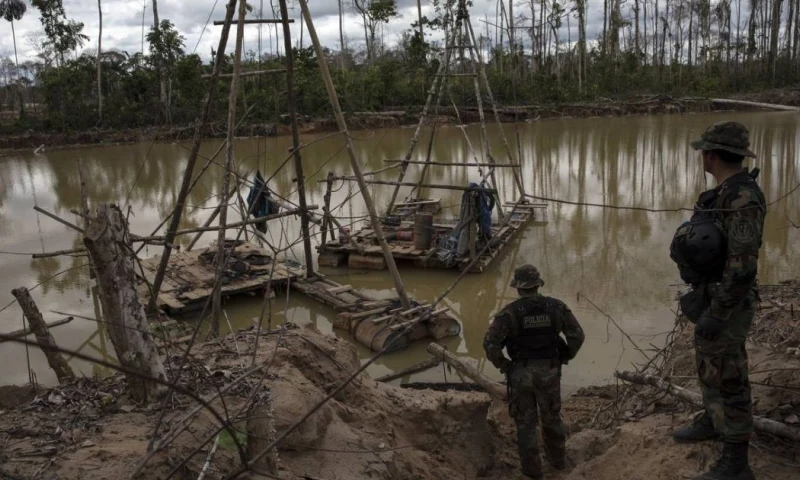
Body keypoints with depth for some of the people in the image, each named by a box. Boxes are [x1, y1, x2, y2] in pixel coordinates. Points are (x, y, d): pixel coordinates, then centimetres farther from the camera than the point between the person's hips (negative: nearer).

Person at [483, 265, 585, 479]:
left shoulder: (509, 311, -15)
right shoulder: (556, 306, -8)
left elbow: (490, 343, -21)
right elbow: (577, 335, -6)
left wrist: (503, 365, -4)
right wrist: (564, 358, 9)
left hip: (521, 373, -2)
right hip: (549, 372, 2)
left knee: (526, 421, 16)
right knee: (551, 416, 25)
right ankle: (558, 459, 42)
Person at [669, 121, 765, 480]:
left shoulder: (743, 200, -27)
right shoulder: (727, 194, 6)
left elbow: (743, 266, -30)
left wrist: (715, 315, -26)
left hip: (725, 306, -10)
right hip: (712, 296, 10)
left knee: (727, 381, 0)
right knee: (708, 366, 26)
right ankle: (712, 422, 47)